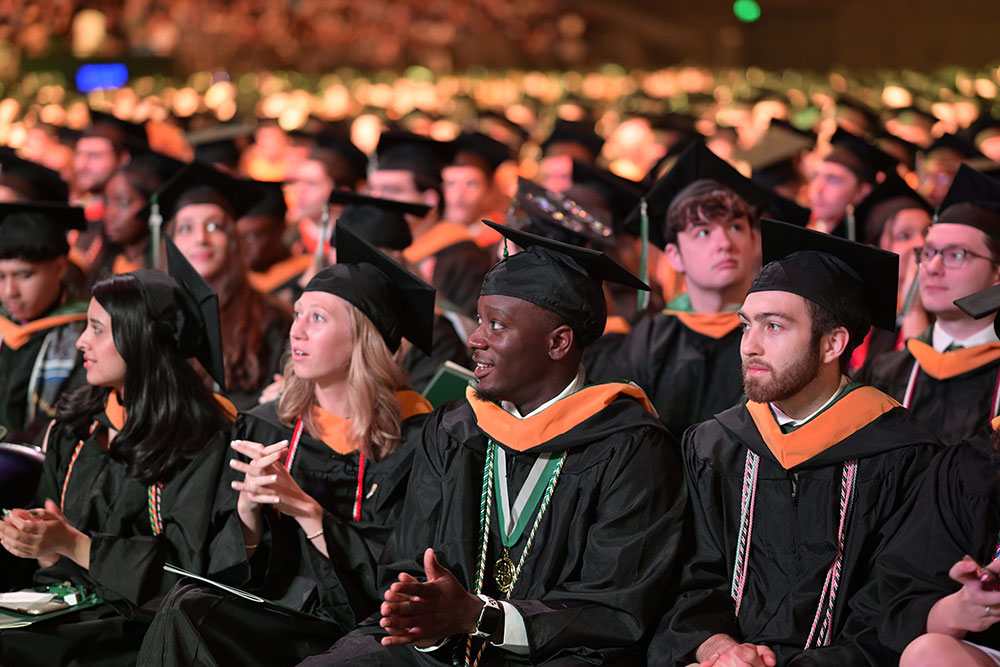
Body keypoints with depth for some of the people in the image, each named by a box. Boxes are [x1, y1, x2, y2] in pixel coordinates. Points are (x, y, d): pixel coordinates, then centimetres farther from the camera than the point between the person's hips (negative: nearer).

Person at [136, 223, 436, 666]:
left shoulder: (410, 439, -4)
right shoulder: (264, 428, 10)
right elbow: (230, 566, 8)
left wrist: (303, 506, -17)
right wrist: (248, 505, -13)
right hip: (267, 614, 4)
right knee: (188, 606, -27)